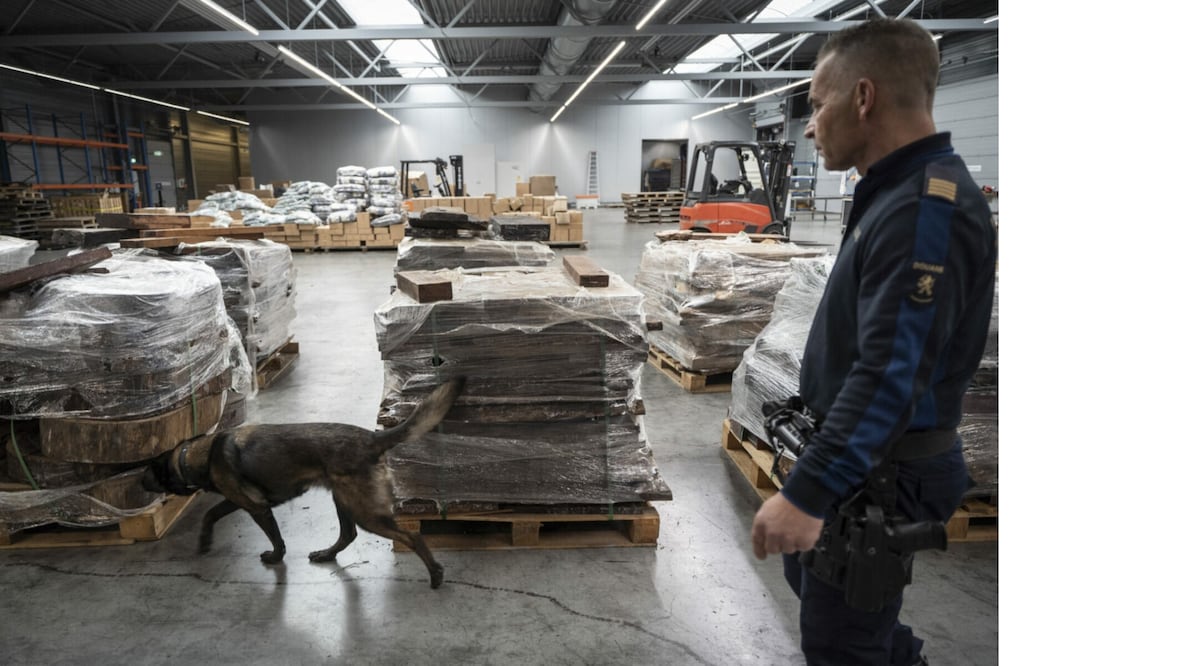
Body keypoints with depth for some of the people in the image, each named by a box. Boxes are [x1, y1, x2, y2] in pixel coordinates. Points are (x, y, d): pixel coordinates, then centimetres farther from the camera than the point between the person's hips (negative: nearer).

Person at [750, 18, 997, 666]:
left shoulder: (926, 208, -24)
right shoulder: (902, 192, 9)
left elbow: (892, 375, -31)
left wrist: (807, 492, -31)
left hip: (883, 473, -10)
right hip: (861, 456, 10)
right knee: (810, 576, 27)